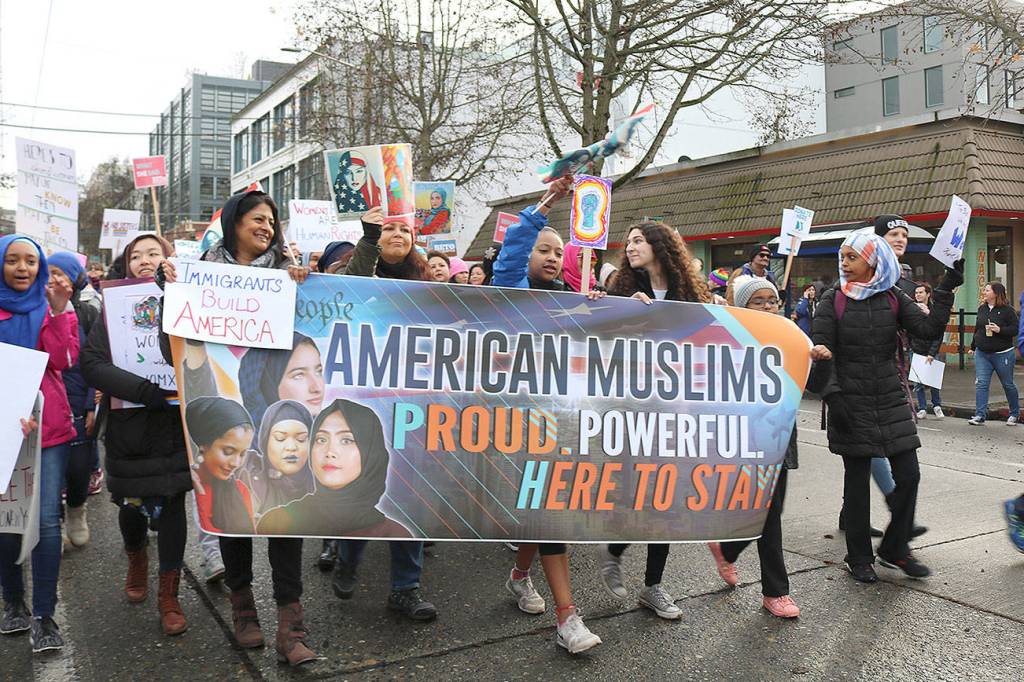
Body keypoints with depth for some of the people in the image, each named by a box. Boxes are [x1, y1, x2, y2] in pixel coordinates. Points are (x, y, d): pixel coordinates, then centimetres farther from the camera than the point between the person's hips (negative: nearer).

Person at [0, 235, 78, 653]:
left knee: (46, 520, -5)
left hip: (48, 426, 0)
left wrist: (59, 311, -15)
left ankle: (43, 614, 4)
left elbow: (64, 360, -7)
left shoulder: (49, 308, 7)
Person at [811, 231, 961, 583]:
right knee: (857, 481, 5)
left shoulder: (894, 298, 4)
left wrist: (946, 289, -12)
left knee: (908, 475, 3)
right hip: (851, 404, -3)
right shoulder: (833, 300, -3)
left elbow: (929, 328, -6)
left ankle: (895, 548, 24)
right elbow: (822, 351, -7)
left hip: (891, 400, 3)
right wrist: (832, 395, -18)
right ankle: (859, 557, 19)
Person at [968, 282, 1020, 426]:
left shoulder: (1007, 310, -9)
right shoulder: (981, 308, 7)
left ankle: (1015, 414, 27)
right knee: (981, 384, -5)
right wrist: (973, 347, 20)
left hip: (1002, 354, -4)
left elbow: (1015, 329, -11)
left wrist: (999, 330, -26)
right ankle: (980, 415, -6)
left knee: (1008, 384, 9)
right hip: (982, 353, 4)